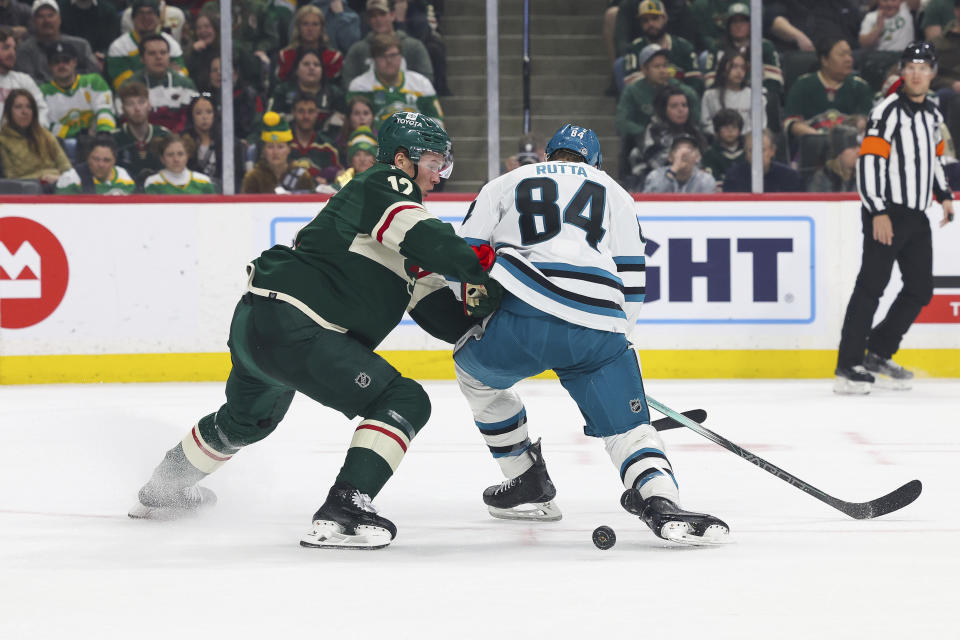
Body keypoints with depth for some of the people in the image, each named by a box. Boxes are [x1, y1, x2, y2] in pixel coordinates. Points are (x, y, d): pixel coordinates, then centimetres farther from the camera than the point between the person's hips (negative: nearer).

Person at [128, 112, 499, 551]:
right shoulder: (384, 184, -4)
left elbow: (435, 306, 15)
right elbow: (427, 240, -23)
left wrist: (478, 317, 2)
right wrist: (479, 271, -19)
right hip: (291, 327, -11)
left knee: (246, 419, 38)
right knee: (405, 402, -14)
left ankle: (164, 489, 58)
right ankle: (342, 511, -25)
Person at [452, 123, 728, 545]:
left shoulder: (506, 183, 28)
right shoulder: (613, 192, 28)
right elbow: (630, 278, 20)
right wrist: (614, 336, 33)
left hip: (521, 317, 0)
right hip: (597, 328, 0)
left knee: (475, 371, 30)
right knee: (628, 427, 5)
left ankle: (528, 484, 31)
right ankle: (662, 503, -25)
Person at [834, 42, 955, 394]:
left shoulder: (932, 114, 14)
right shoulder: (888, 111, -12)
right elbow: (868, 161, -18)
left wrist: (944, 195, 19)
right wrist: (878, 212, -23)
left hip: (916, 215, 8)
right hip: (886, 213, -8)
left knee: (920, 289, 9)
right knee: (871, 285, -12)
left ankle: (879, 353, 20)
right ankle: (848, 367, -12)